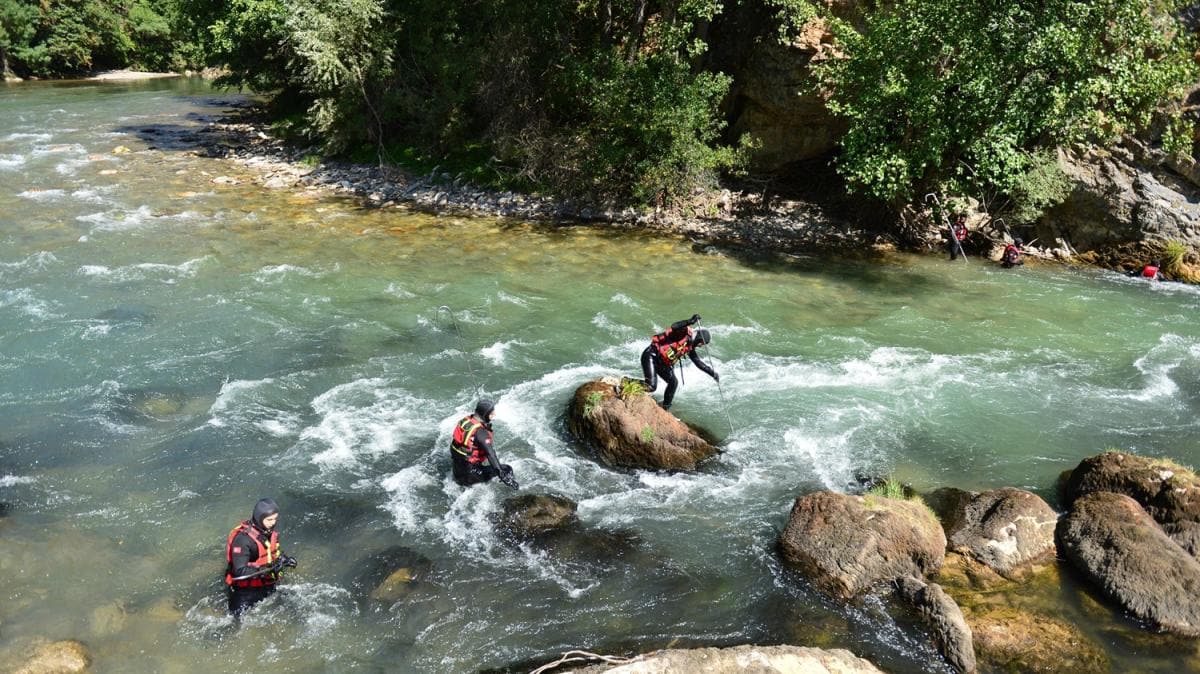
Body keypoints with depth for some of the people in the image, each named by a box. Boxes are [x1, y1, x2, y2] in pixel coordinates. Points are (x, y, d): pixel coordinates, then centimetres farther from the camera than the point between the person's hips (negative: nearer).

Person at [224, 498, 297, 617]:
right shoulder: (242, 539, -28)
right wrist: (268, 568, -40)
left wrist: (285, 559, -7)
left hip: (267, 586, 7)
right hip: (245, 590, -7)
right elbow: (240, 571, -32)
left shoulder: (271, 531, -5)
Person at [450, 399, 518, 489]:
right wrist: (503, 476, -32)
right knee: (507, 470, -9)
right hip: (467, 473, -8)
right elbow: (490, 454, -30)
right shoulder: (480, 432, -25)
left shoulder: (465, 420, 0)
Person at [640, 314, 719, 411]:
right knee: (651, 386, -21)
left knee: (673, 382, 8)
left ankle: (665, 408, 25)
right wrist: (690, 321, -45)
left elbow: (699, 362, 21)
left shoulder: (690, 348, 12)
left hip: (663, 363, 10)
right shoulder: (684, 332, -13)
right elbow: (674, 326, -35)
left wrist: (712, 373, 17)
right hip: (652, 356, -10)